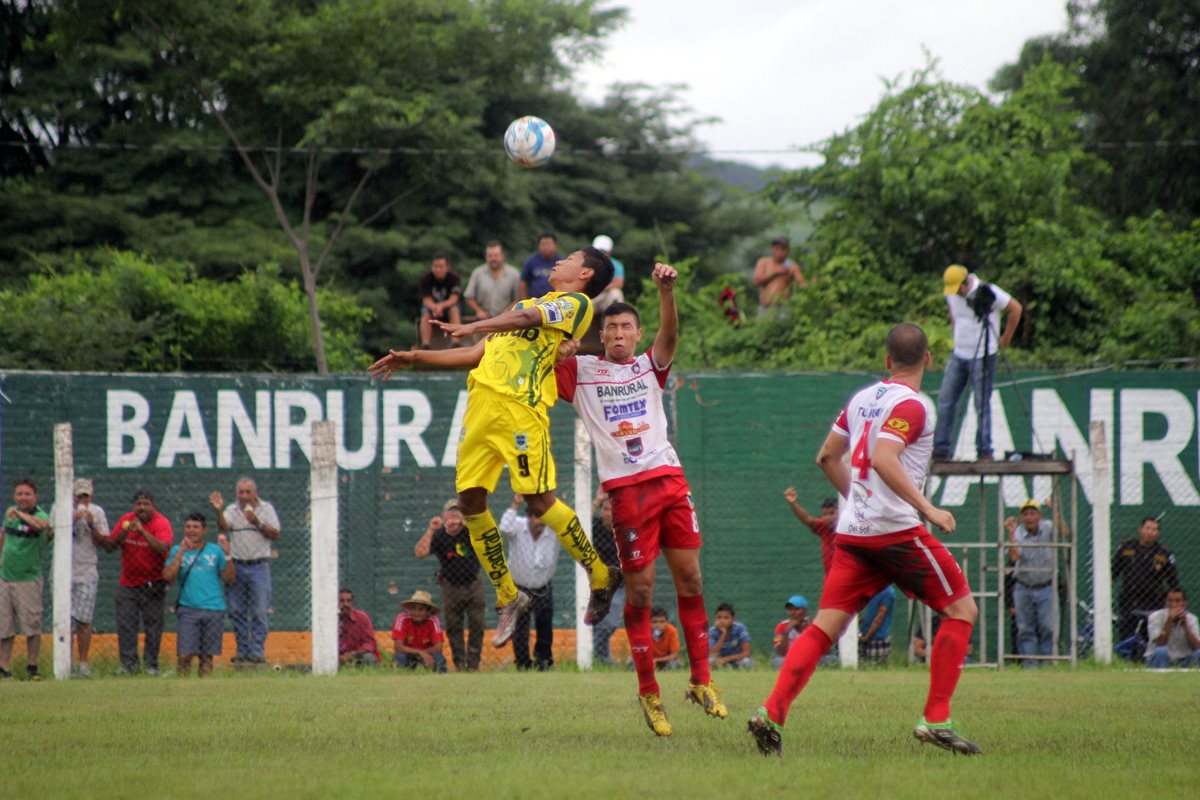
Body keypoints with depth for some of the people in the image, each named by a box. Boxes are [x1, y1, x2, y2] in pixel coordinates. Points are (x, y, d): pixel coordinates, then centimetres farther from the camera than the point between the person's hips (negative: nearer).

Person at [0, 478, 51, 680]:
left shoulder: (39, 515, -14)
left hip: (28, 579, -5)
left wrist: (20, 514, -48)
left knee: (32, 626, -4)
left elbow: (43, 524, -39)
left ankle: (32, 667, 7)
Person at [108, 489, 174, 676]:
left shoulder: (161, 523, -12)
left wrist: (142, 531, -36)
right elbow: (109, 546, -1)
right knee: (125, 625, 0)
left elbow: (163, 548, -30)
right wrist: (124, 533, -19)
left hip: (153, 583, -4)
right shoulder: (126, 520, 1)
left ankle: (151, 665, 7)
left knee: (153, 624, 0)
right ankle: (128, 664, 4)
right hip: (127, 582, 4)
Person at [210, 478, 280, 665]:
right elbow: (223, 527, -11)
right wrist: (219, 511, -29)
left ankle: (257, 652, -3)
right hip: (237, 565, 2)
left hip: (259, 567, -2)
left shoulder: (266, 509, 4)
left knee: (260, 612, -5)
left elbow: (275, 535, -1)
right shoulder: (232, 510, 7)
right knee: (237, 612, 4)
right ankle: (242, 651, 12)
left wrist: (257, 523, -14)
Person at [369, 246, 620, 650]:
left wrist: (473, 327, -28)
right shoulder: (531, 304, 32)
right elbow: (477, 355, 33)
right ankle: (507, 597, 9)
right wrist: (415, 357, 29)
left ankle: (601, 577, 4)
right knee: (470, 499, -1)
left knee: (538, 500, -13)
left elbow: (527, 318, -13)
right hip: (482, 406, 8)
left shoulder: (575, 302, 6)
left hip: (520, 406, -8)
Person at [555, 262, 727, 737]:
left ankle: (701, 680, 9)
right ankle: (648, 693, 2)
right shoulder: (581, 370, 10)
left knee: (690, 578, 1)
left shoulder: (650, 367, 14)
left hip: (669, 479, 3)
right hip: (626, 488, -3)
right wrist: (559, 352, -15)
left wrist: (666, 290, -20)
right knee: (639, 587, -4)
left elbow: (670, 333, -3)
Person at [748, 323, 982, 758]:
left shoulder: (862, 398, 14)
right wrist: (927, 508, -22)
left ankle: (773, 712, -13)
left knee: (825, 625, 4)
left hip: (852, 532, 7)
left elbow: (827, 457, 21)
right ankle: (936, 719, -3)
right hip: (896, 531, -7)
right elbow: (883, 459, -23)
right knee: (961, 608, 5)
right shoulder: (911, 405, -9)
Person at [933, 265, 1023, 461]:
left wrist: (1005, 339, -3)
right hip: (958, 355, 6)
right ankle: (940, 448, 3)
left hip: (982, 356, -6)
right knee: (945, 401, 0)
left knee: (982, 404, -5)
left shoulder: (987, 292, -15)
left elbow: (1015, 309, -8)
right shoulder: (952, 295, 4)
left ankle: (984, 450, 1)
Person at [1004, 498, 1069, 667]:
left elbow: (1064, 533, -22)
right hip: (1023, 588, 1)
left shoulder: (1048, 528, -4)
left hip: (1046, 588, -1)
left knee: (1048, 627, -6)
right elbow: (1014, 556, -20)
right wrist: (1011, 534, -28)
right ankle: (1028, 663, 4)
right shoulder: (1018, 533, -5)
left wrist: (1057, 513, -33)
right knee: (1025, 628, 1)